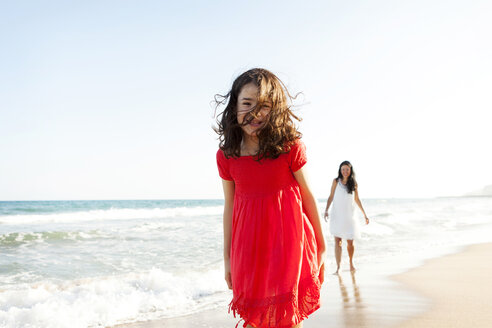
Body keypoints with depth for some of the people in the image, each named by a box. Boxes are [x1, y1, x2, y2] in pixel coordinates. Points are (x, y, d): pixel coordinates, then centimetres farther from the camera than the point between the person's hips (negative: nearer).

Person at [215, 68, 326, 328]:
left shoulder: (290, 147, -9)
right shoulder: (226, 155, -1)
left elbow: (307, 196, -1)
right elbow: (229, 206, 8)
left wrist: (320, 247, 6)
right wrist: (227, 256, 12)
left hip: (287, 238, -2)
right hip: (248, 245, 3)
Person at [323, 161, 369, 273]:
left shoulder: (354, 183, 4)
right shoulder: (336, 181, 0)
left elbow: (357, 199, 12)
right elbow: (331, 197, 4)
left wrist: (364, 214, 13)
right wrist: (326, 210, -8)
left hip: (349, 216, 1)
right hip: (337, 215, -1)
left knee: (350, 242, 3)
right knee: (337, 241, -6)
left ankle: (351, 262, 29)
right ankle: (338, 267, -4)